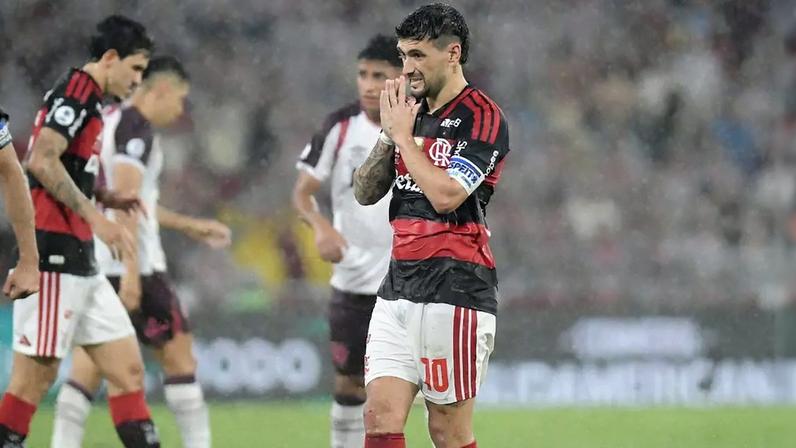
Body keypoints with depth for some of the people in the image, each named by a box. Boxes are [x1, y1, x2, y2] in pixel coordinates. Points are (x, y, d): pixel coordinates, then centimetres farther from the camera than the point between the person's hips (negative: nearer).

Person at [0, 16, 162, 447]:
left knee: (127, 368, 6)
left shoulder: (88, 100, 19)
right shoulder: (76, 91, -10)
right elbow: (42, 161, -21)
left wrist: (106, 198, 12)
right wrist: (96, 217, -20)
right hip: (54, 254, -10)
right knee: (35, 375, -8)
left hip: (80, 262, 10)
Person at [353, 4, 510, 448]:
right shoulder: (412, 112, 15)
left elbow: (445, 195, -19)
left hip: (455, 290, -7)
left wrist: (404, 136, -8)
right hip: (399, 287, 7)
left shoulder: (483, 118, -8)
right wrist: (389, 135, 0)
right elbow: (365, 192, 14)